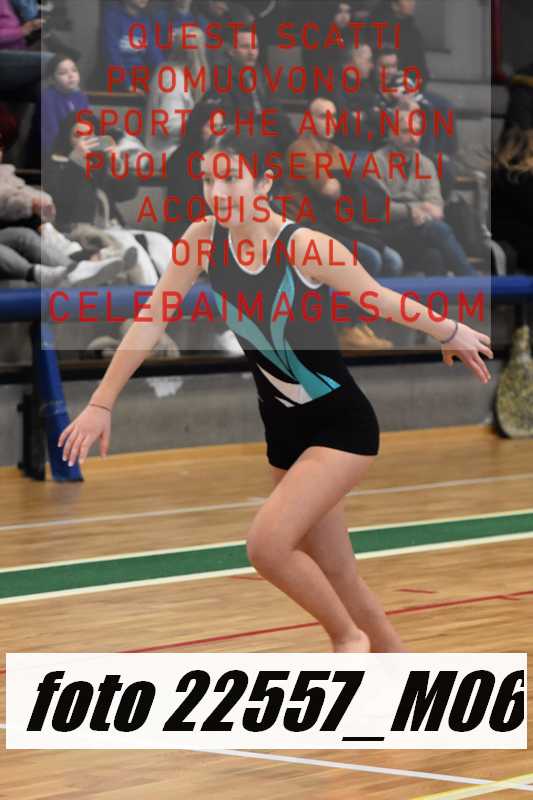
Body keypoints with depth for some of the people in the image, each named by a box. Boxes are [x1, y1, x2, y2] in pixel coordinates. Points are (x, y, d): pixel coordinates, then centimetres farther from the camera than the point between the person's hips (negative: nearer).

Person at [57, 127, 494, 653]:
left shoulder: (307, 247, -22)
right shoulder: (203, 239, -8)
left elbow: (385, 302, -8)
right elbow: (150, 321, -4)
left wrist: (451, 334, 7)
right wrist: (101, 404, -6)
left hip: (342, 426, -6)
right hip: (284, 432, 6)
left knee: (267, 542, -22)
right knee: (338, 578, 13)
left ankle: (349, 636, 4)